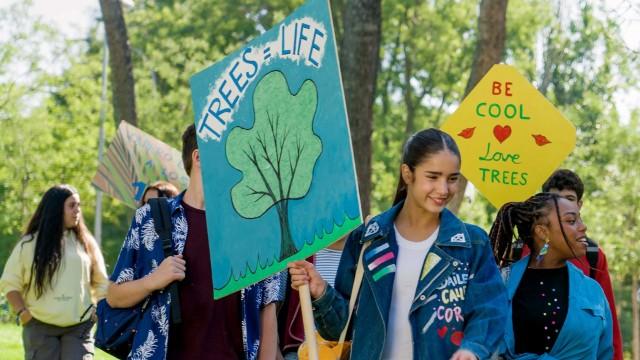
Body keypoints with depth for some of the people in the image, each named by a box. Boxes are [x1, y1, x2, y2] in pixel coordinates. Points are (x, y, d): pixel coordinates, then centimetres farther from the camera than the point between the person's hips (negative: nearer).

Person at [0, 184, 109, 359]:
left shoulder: (85, 242, 8)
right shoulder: (29, 244, 1)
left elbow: (101, 282, 15)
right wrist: (22, 313, -5)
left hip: (80, 327, 1)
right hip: (40, 327, -1)